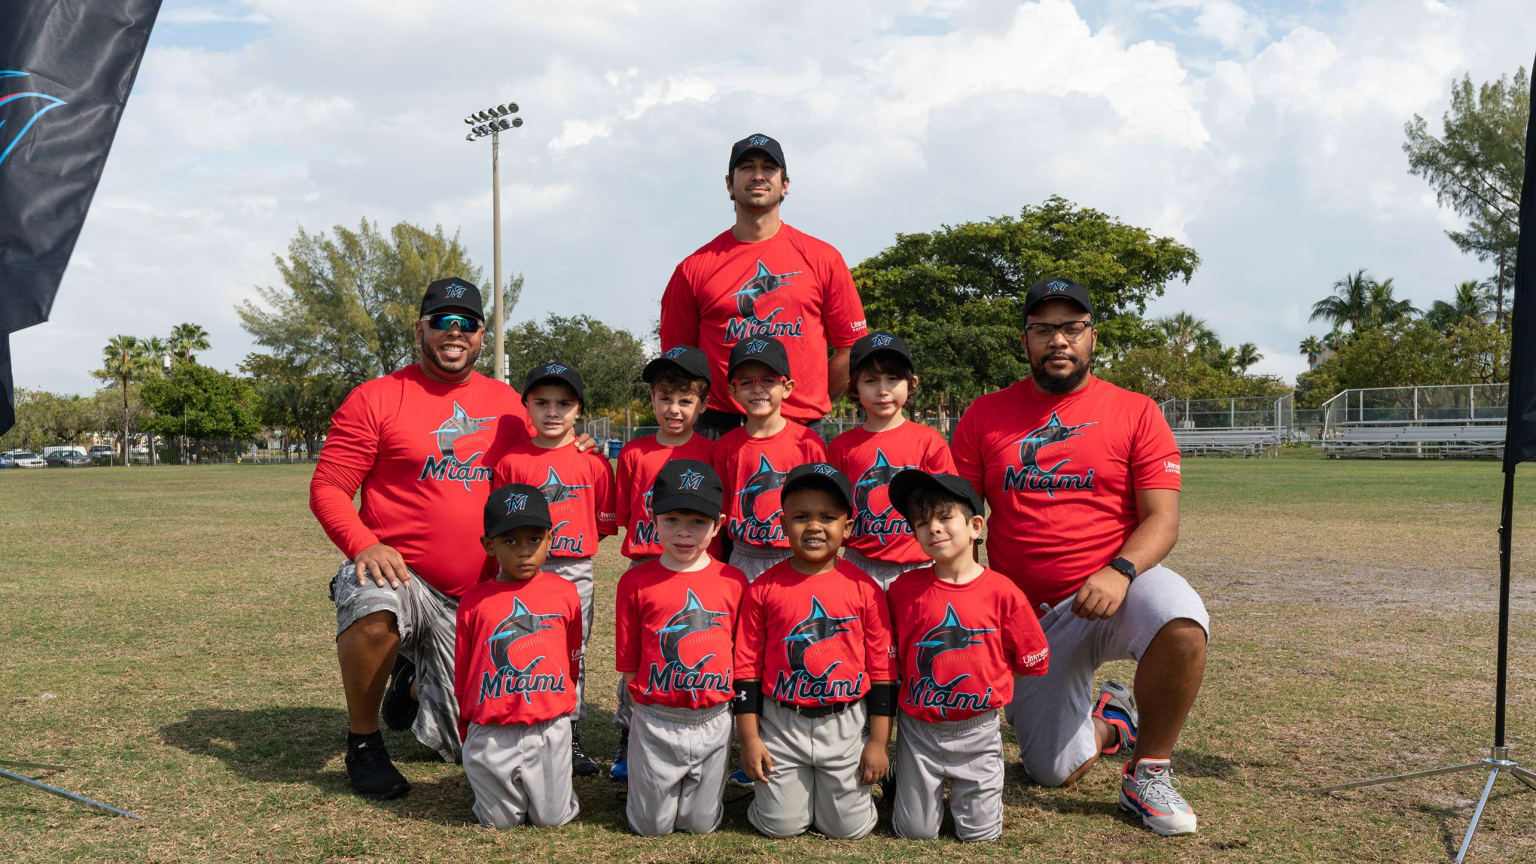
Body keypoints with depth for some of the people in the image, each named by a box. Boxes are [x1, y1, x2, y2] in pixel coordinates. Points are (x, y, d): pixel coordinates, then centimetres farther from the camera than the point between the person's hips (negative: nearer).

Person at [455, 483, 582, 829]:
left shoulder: (565, 593, 2)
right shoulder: (474, 601, -1)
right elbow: (462, 675, 8)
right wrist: (468, 733, 14)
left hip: (550, 727, 0)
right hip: (491, 732, 0)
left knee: (552, 818, 4)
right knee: (500, 821, 6)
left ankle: (553, 784, 34)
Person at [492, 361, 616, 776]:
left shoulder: (593, 461, 2)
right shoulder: (510, 461, 1)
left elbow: (605, 522, 7)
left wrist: (575, 540, -1)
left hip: (575, 569, 1)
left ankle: (570, 737, 20)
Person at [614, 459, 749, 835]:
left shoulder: (733, 582, -2)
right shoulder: (636, 582, -5)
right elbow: (629, 662, 1)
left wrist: (732, 706, 1)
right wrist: (648, 704, -2)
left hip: (713, 721, 1)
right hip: (655, 722, -1)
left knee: (701, 822, 13)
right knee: (652, 825, 10)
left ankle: (701, 790, 43)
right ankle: (643, 786, 40)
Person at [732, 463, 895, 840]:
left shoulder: (865, 589, -6)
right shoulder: (763, 589, -5)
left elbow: (882, 667, -1)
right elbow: (747, 666, 1)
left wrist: (878, 741, -2)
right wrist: (749, 738, -1)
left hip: (844, 724, 0)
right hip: (780, 723, 0)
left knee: (849, 826, 5)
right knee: (780, 824, 4)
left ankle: (844, 781, 36)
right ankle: (791, 782, 35)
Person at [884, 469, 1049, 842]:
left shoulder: (1002, 591, -10)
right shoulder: (903, 588, -7)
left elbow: (1032, 662, -1)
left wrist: (984, 675, 2)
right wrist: (917, 685, -1)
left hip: (978, 731, 0)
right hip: (919, 729, 1)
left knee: (980, 833, 4)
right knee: (915, 831, 7)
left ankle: (962, 789, 31)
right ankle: (907, 780, 35)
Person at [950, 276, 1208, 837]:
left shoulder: (1135, 414, 0)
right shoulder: (984, 417, 5)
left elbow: (1162, 519, -7)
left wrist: (1120, 570, -27)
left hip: (1115, 590, -2)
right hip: (1029, 615, 2)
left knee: (1181, 625, -36)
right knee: (1055, 773, 1)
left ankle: (1148, 774, -10)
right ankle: (1109, 720, 39)